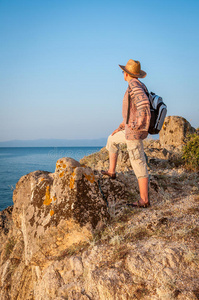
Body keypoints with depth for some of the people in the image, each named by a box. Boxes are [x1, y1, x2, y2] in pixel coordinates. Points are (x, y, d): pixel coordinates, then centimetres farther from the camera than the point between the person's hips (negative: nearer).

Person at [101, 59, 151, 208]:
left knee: (139, 165, -4)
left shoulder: (134, 86, -17)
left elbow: (144, 105, -36)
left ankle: (144, 200, 4)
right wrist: (120, 128, 26)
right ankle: (111, 171, 36)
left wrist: (136, 124, -27)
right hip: (131, 130, 10)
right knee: (112, 139, 29)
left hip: (135, 133, -10)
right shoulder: (137, 87, 16)